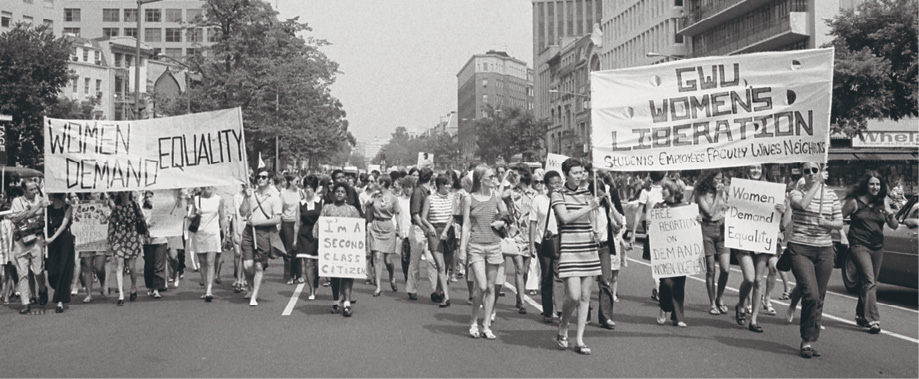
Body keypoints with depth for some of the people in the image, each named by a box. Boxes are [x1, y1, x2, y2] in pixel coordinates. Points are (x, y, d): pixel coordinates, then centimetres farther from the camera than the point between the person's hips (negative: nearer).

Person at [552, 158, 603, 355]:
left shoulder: (586, 192, 13)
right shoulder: (558, 194, -1)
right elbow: (565, 217, -16)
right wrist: (589, 207, -16)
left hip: (588, 248, 5)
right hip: (568, 249, -5)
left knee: (585, 296, 4)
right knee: (574, 296, -12)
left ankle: (579, 340, 13)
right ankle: (562, 330, 15)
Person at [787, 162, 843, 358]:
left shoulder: (831, 196, 10)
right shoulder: (797, 193, 0)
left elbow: (839, 224, 11)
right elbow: (803, 204, -23)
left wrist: (827, 223, -11)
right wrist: (817, 183, -15)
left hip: (824, 251, 4)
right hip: (800, 249, -4)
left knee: (819, 299, 5)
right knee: (811, 295, -15)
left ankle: (810, 342, 16)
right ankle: (806, 340, -1)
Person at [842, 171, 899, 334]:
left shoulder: (883, 202, 7)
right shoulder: (855, 201, -5)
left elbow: (895, 226, 5)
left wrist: (890, 214, -13)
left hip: (877, 247, 5)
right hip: (859, 245, -5)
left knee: (870, 283, 12)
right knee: (869, 281, -16)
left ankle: (861, 315, 28)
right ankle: (873, 320, -19)